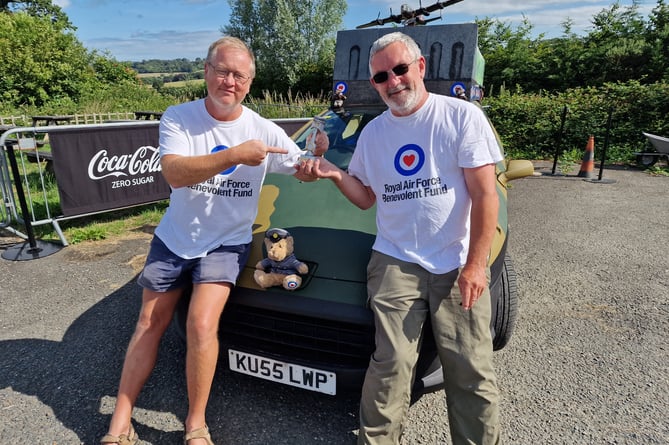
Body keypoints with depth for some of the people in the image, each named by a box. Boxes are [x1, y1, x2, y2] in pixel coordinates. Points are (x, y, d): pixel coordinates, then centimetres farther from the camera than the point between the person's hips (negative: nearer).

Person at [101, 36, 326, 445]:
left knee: (202, 324, -18)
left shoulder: (264, 130, -9)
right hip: (174, 238, 2)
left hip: (226, 243, -1)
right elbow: (174, 173, -25)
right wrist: (234, 155, -37)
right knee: (150, 324, 9)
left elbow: (304, 173, -4)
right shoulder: (178, 118, -9)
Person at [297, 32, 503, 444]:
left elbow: (485, 195, -5)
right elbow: (367, 197, 19)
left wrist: (476, 264, -11)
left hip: (459, 266, -1)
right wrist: (335, 174, -1)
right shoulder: (373, 132, 13)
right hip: (395, 265, 2)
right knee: (392, 367, -4)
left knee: (471, 372, 3)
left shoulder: (463, 116, -1)